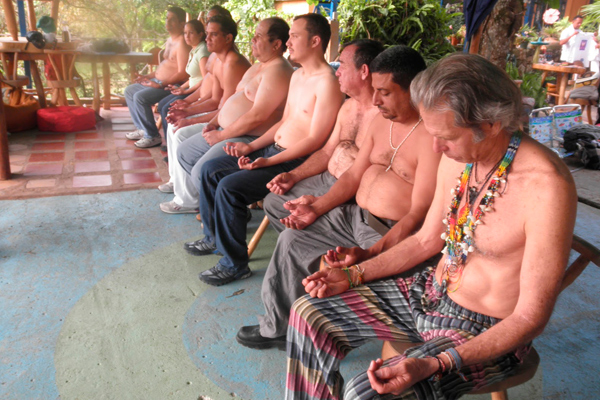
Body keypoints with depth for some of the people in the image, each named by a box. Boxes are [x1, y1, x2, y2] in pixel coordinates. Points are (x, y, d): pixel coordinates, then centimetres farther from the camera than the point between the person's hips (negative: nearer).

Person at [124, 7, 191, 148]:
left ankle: (152, 136, -12)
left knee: (140, 97, -25)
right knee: (129, 91, 13)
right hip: (158, 81, 11)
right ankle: (142, 129, 17)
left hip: (171, 85, -11)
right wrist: (149, 76, 15)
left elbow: (182, 74, -24)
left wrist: (160, 84, -24)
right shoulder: (170, 40, 15)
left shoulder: (182, 43, -18)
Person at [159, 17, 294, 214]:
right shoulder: (258, 67, 15)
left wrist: (221, 135, -17)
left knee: (201, 171, -22)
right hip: (225, 131, 11)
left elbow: (257, 116, -26)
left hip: (249, 139, -11)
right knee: (184, 151, 16)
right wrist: (214, 122, 7)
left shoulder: (277, 72, -19)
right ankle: (187, 200, 31)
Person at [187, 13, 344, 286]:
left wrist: (269, 161, -23)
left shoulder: (327, 83, -17)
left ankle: (235, 264, -6)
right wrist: (251, 146, 9)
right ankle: (213, 236, 24)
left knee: (229, 187, -23)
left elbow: (315, 140, -20)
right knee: (210, 170, 8)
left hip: (296, 162, -10)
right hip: (273, 150, 10)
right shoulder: (297, 76, 14)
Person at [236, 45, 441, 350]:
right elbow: (354, 175, 12)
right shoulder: (381, 121, 8)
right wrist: (318, 207, -2)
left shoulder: (432, 136, -19)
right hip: (354, 215, 9)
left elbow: (419, 214, -23)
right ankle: (277, 327, 19)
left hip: (392, 232, -8)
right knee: (292, 237, 4)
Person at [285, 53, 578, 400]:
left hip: (485, 332, -6)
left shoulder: (546, 186, -27)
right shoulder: (457, 157, -5)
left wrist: (436, 365, -30)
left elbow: (531, 317, -22)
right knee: (310, 313, 1)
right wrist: (353, 275, 1)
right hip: (429, 293, 7)